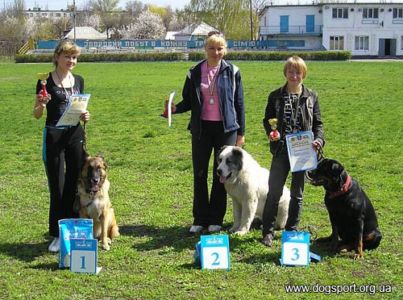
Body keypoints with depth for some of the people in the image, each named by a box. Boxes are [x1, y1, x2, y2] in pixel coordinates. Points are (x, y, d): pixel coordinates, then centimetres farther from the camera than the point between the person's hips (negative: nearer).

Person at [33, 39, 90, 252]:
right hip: (53, 137, -4)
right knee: (57, 187, 0)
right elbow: (37, 114, -1)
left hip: (75, 135, 4)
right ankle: (57, 234, 9)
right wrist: (41, 105, -22)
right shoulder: (46, 81, -4)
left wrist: (85, 116, -5)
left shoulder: (78, 81, 9)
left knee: (75, 185, 6)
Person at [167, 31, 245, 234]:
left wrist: (241, 133, 1)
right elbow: (188, 102, 8)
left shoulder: (232, 72, -1)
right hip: (201, 128, 2)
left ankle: (216, 219, 15)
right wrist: (175, 108, -14)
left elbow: (239, 103, 2)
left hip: (226, 129, -2)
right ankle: (200, 219, 15)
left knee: (221, 175, 4)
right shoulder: (195, 73, 3)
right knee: (199, 174, 5)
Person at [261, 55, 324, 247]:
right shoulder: (276, 96, 3)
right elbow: (267, 119, 8)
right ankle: (268, 231, 6)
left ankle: (291, 230, 22)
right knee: (274, 191, -4)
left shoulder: (311, 97, 4)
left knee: (297, 193, 10)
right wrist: (270, 132, -12)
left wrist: (318, 139, -10)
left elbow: (318, 123, 7)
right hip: (281, 149, -1)